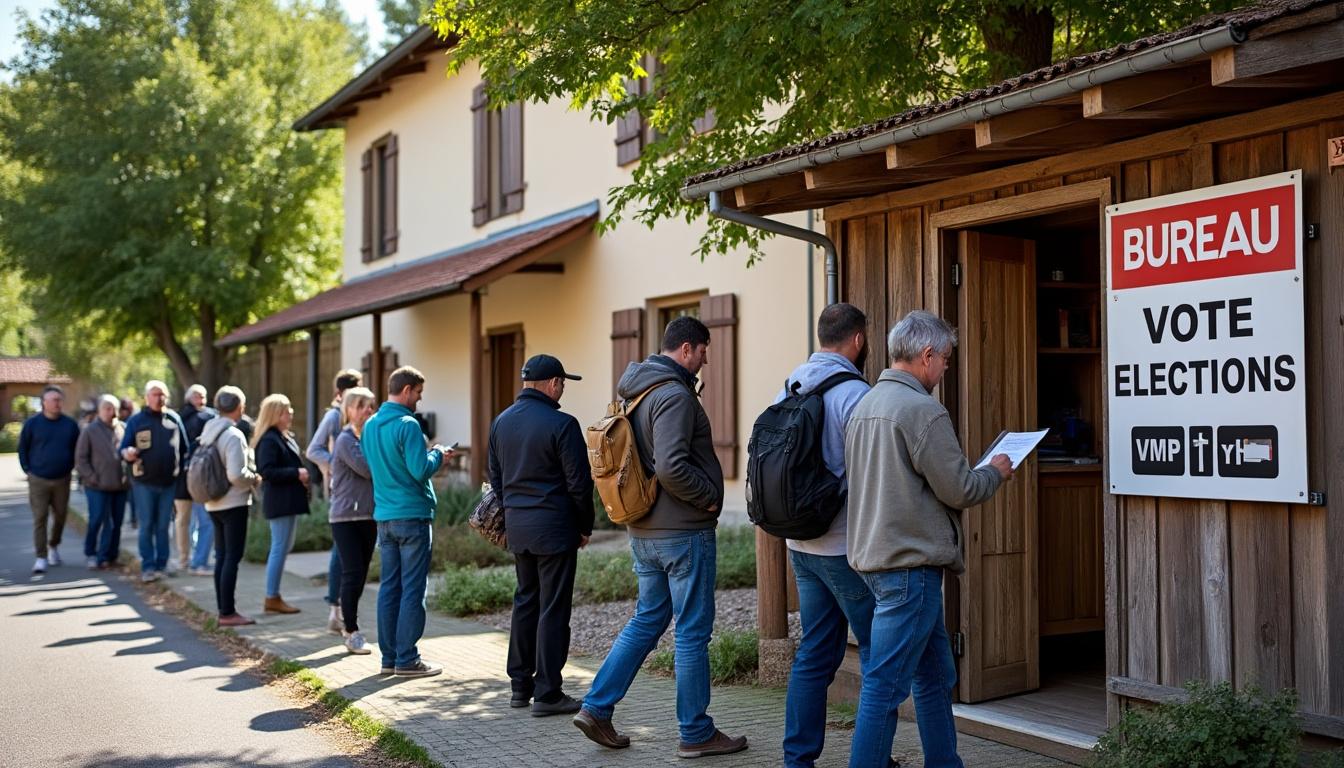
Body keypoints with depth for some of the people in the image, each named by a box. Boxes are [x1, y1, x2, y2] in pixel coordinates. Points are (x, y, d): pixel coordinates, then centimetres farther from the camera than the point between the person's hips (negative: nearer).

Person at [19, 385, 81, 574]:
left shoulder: (70, 424, 1)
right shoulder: (32, 423, -4)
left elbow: (77, 449, 12)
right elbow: (23, 449, 4)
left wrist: (70, 467, 6)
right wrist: (28, 470, -1)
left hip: (62, 480, 2)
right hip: (38, 480, -2)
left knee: (60, 516, 10)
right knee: (40, 518, -6)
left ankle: (53, 545, 36)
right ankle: (41, 557, -4)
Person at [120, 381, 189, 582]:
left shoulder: (174, 419, 4)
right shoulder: (136, 420, 0)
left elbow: (184, 448, 8)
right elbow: (124, 447, -1)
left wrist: (182, 469, 2)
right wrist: (127, 453, -23)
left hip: (169, 482, 2)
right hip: (144, 482, -2)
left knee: (164, 526, 8)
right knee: (147, 526, 0)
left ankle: (161, 565, 15)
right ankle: (148, 567, 3)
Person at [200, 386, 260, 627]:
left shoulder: (208, 433, 8)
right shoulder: (234, 435, -17)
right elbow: (237, 474, -24)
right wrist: (255, 479, -6)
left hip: (213, 503, 8)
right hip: (234, 503, -8)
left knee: (222, 556, 13)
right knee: (232, 557, -4)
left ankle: (224, 609, 18)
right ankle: (228, 613, -2)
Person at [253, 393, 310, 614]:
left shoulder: (285, 437, 16)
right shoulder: (269, 440, -15)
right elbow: (266, 471, -23)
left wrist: (301, 475, 6)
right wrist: (296, 473, -22)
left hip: (289, 501, 10)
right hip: (280, 502, -10)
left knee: (283, 547, 14)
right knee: (280, 548, -5)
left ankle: (273, 596, 21)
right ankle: (272, 598, 2)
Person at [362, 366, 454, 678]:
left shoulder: (370, 425, 10)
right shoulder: (407, 425, -15)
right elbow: (421, 470, -21)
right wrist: (438, 454, -1)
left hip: (384, 516, 8)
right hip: (412, 515, -8)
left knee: (389, 587, 12)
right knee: (413, 589, -2)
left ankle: (389, 656, 16)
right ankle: (407, 660, 0)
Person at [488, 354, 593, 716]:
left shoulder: (502, 422, 9)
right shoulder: (561, 424, -14)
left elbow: (495, 478, 15)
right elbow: (579, 482, -11)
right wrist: (585, 527, 1)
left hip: (516, 525, 7)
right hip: (554, 526, -7)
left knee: (525, 601, 16)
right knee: (553, 608, -2)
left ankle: (520, 685, 21)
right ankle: (547, 693, 0)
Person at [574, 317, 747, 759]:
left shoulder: (635, 392, 11)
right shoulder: (674, 395, -18)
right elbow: (671, 468, -27)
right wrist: (708, 498, -14)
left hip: (643, 531, 9)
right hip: (683, 532, -9)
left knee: (647, 620, 18)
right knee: (693, 632, 1)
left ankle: (597, 708, 15)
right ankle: (696, 734, 11)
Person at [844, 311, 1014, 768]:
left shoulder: (864, 406, 12)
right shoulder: (922, 410, -16)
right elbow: (958, 489, -15)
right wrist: (996, 473, 6)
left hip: (874, 555, 10)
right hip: (910, 562, -10)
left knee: (935, 675, 19)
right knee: (885, 685, -5)